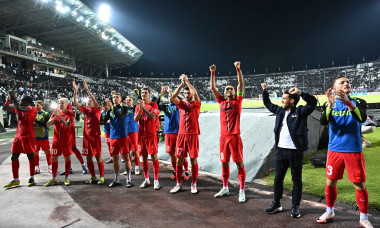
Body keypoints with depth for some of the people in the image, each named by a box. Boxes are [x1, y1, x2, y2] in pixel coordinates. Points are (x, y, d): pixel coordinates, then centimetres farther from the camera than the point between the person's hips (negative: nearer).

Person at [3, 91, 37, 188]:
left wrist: (14, 97, -16)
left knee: (30, 156, 0)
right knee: (14, 157, 7)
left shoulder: (32, 109, -10)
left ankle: (32, 178, 9)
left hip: (28, 136, -8)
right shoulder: (20, 109, 13)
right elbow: (5, 108, 16)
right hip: (18, 136, 8)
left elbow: (19, 108, -27)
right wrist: (9, 98, 4)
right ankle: (15, 180, 13)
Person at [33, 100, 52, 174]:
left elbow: (46, 124, -11)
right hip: (35, 136, 4)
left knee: (47, 151, 3)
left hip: (43, 136, -3)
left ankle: (50, 167, 12)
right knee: (35, 152, 8)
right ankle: (36, 168, 18)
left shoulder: (46, 114, -1)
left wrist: (36, 121, -19)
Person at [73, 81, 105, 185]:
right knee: (88, 157, 8)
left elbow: (94, 100, -19)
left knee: (98, 157, -3)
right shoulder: (85, 110, 12)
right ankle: (93, 177, 18)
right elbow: (76, 103, 8)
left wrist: (87, 89, -22)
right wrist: (75, 90, 0)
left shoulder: (97, 110, -3)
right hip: (86, 136, 6)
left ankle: (102, 177, 4)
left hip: (95, 136, -6)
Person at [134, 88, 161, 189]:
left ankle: (156, 180, 4)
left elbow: (153, 117, -17)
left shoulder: (153, 105, -1)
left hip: (151, 134, -4)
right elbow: (135, 119, -1)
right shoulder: (138, 106, 11)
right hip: (141, 135, 5)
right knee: (144, 157, 10)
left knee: (154, 157, -3)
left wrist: (144, 108, -18)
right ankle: (146, 180, 21)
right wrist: (140, 109, -13)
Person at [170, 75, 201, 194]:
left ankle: (194, 184, 14)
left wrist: (186, 81, -8)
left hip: (193, 135, -3)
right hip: (181, 134, 3)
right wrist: (182, 84, -5)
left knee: (193, 160, 2)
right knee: (179, 160, 4)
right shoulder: (182, 104, 12)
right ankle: (179, 184, 15)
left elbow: (195, 93, -16)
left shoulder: (196, 104, 3)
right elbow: (173, 96, -5)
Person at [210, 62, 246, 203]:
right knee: (224, 163, 11)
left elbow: (241, 84, -5)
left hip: (234, 136, -4)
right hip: (223, 137, 4)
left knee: (239, 163, -1)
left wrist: (238, 69, -12)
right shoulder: (221, 101, 13)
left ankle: (242, 191, 7)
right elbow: (212, 87, 9)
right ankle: (225, 189, 25)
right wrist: (212, 73, 2)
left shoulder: (237, 101, 5)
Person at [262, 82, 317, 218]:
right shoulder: (280, 110, 10)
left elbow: (313, 102, -19)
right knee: (278, 178, 13)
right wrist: (264, 91, 21)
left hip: (295, 152, -5)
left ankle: (295, 207, 22)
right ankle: (276, 204, 26)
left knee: (296, 180, 8)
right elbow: (267, 104, 25)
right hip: (281, 150, 5)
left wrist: (300, 93, -28)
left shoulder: (300, 111, -5)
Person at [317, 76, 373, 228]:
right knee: (330, 182, 9)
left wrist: (347, 102, -34)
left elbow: (362, 118, -20)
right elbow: (323, 121, -15)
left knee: (360, 185, 3)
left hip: (354, 150, -1)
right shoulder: (329, 104, 3)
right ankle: (330, 213, 28)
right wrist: (330, 105, -31)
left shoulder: (358, 102, 1)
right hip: (334, 150, 1)